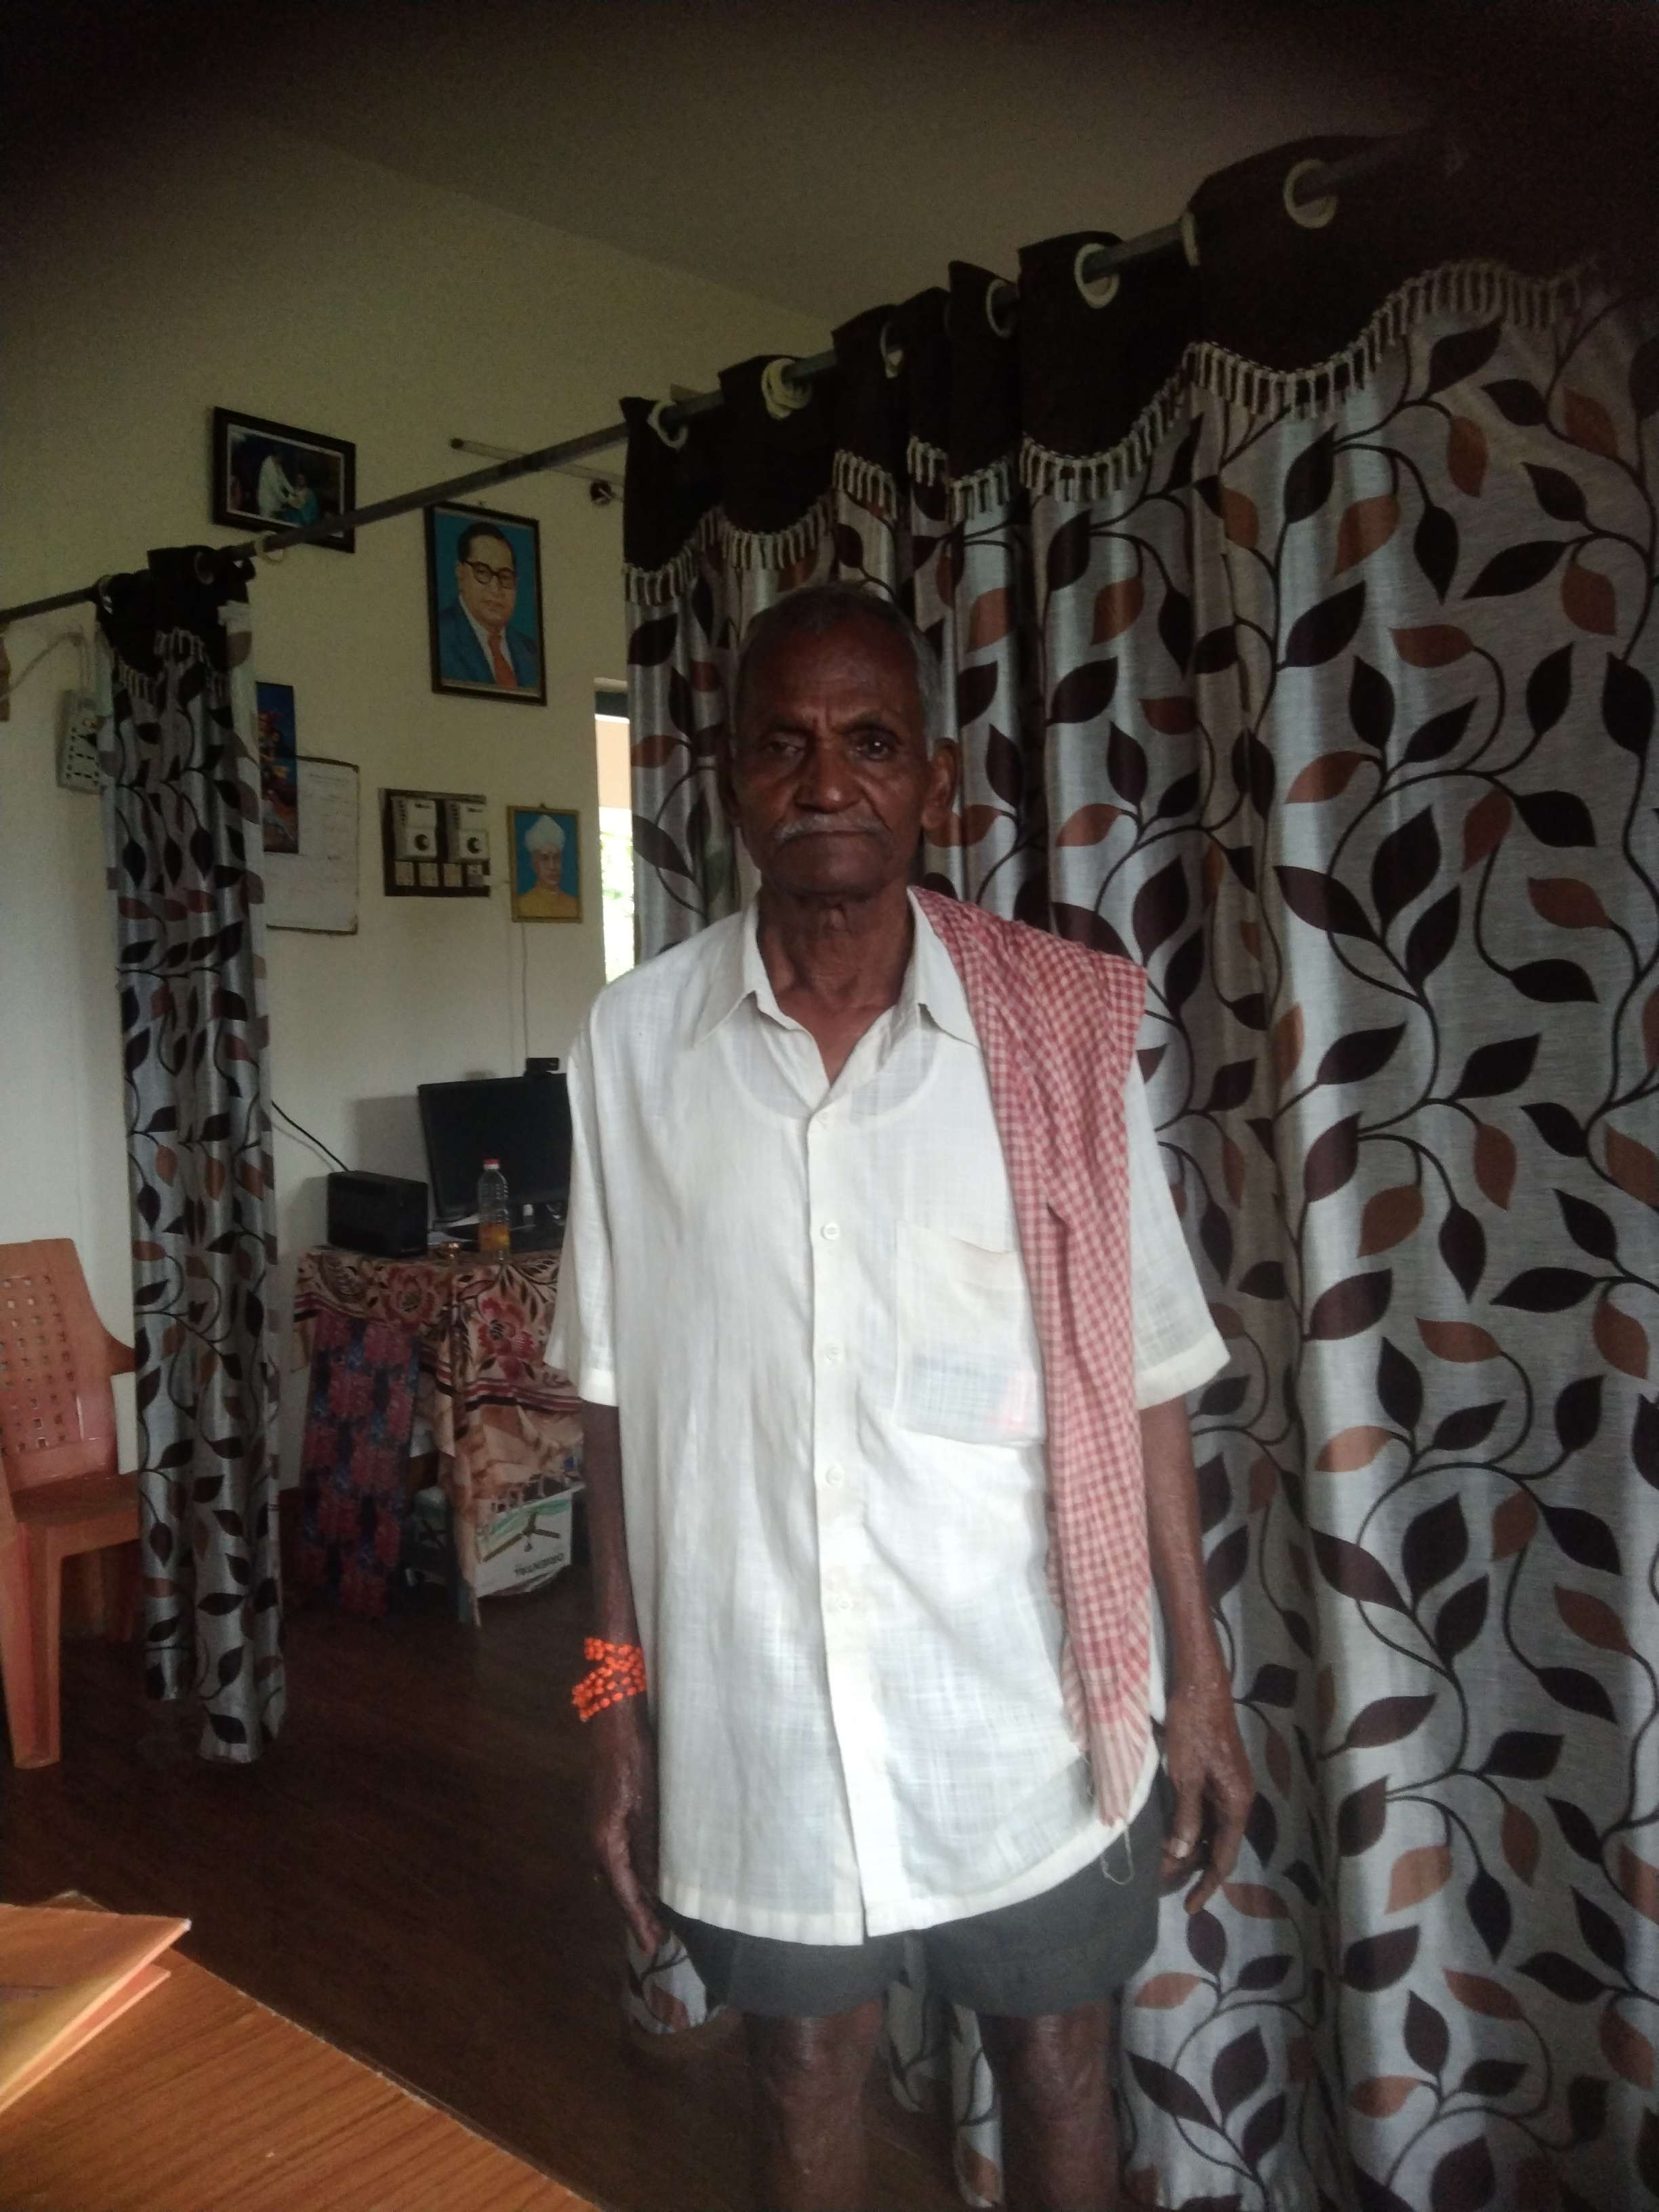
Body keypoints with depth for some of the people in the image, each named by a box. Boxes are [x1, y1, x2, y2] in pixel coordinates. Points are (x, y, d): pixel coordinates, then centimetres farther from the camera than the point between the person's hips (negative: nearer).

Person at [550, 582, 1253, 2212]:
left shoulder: (1062, 1027, -9)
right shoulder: (636, 1041, -7)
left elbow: (1138, 1371, -3)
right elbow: (618, 1394, 0)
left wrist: (1199, 1670, -1)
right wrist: (622, 1695, 3)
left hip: (1020, 1701, 0)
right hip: (752, 1706, 1)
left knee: (1056, 2062, 20)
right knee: (804, 2066, 23)